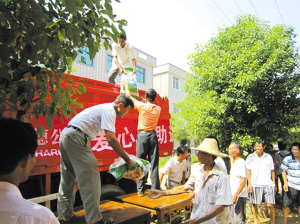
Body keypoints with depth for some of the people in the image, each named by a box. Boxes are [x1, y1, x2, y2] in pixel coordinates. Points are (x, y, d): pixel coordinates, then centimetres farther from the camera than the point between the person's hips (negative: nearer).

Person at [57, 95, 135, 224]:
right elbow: (110, 138, -20)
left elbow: (109, 137, 22)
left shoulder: (105, 109, 21)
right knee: (89, 179, -5)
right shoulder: (109, 110, -9)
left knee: (67, 179, 17)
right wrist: (127, 160, -15)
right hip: (76, 137, -11)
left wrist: (125, 156, 19)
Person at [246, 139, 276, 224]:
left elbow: (272, 171, 13)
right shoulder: (250, 157, 3)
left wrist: (274, 184, 10)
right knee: (254, 204, 6)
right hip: (255, 184, 0)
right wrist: (249, 184, -3)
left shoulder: (269, 157, 8)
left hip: (268, 184, 1)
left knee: (270, 205, -1)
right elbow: (248, 171, 3)